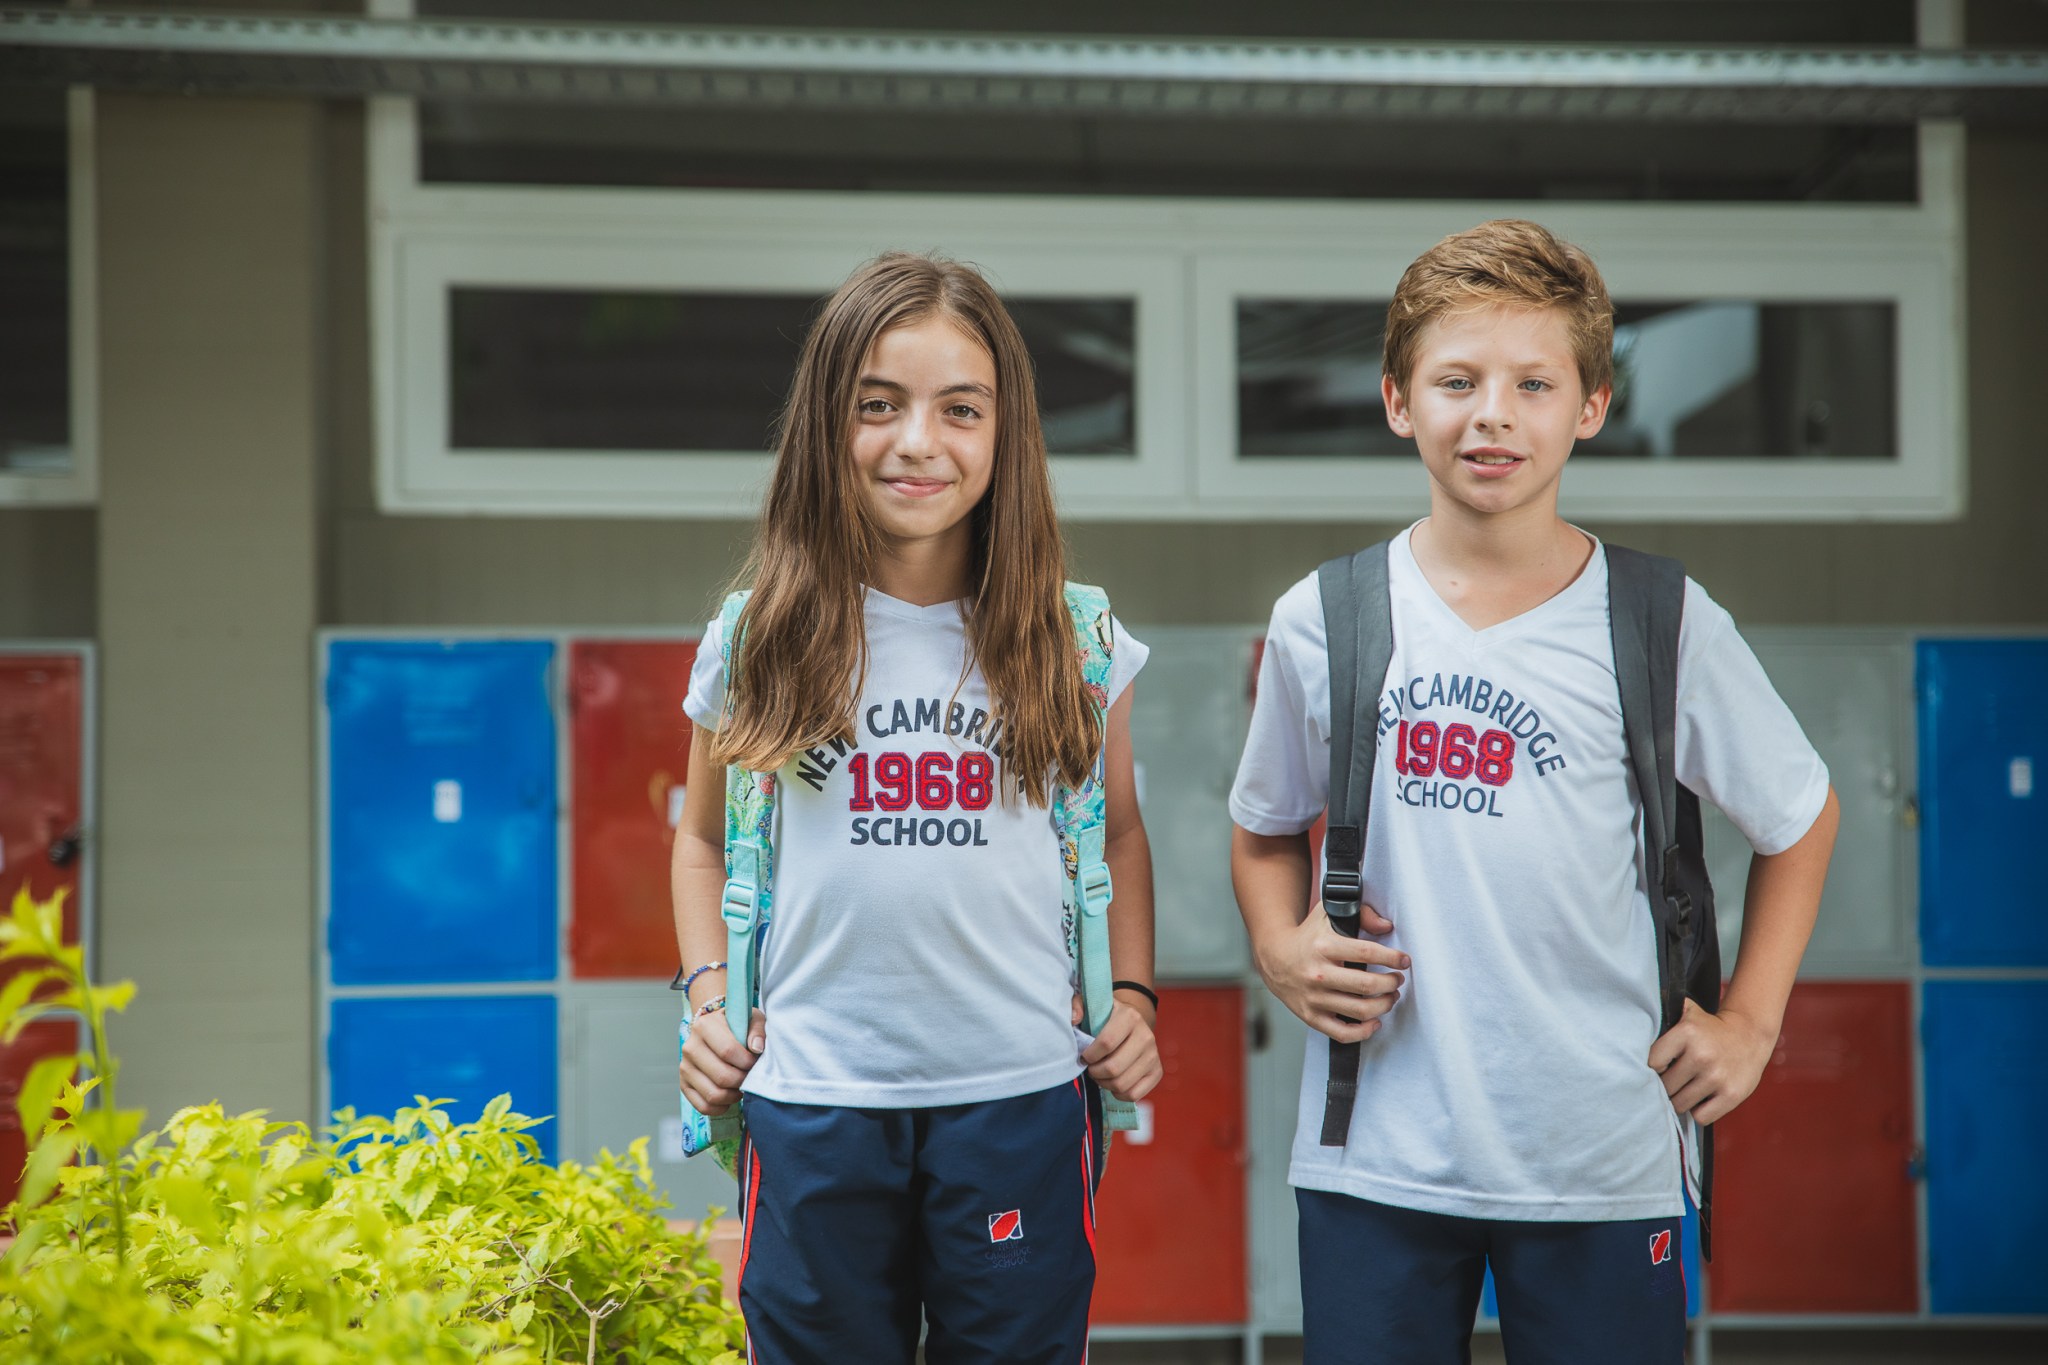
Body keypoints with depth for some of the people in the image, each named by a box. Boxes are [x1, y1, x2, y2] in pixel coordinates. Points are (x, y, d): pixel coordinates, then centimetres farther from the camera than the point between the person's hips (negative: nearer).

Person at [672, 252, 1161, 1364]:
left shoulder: (1074, 644, 3)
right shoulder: (759, 641, 2)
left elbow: (1117, 832, 16)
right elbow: (703, 840, 15)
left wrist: (1132, 996, 5)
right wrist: (707, 998, 2)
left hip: (1019, 1097, 0)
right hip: (811, 1104, 0)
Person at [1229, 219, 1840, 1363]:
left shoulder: (1663, 627, -3)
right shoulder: (1322, 623, 1)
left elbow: (1802, 817, 12)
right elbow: (1266, 830, 17)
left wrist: (1750, 1022, 5)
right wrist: (1282, 947, -2)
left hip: (1604, 1169, -1)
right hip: (1372, 1160, 1)